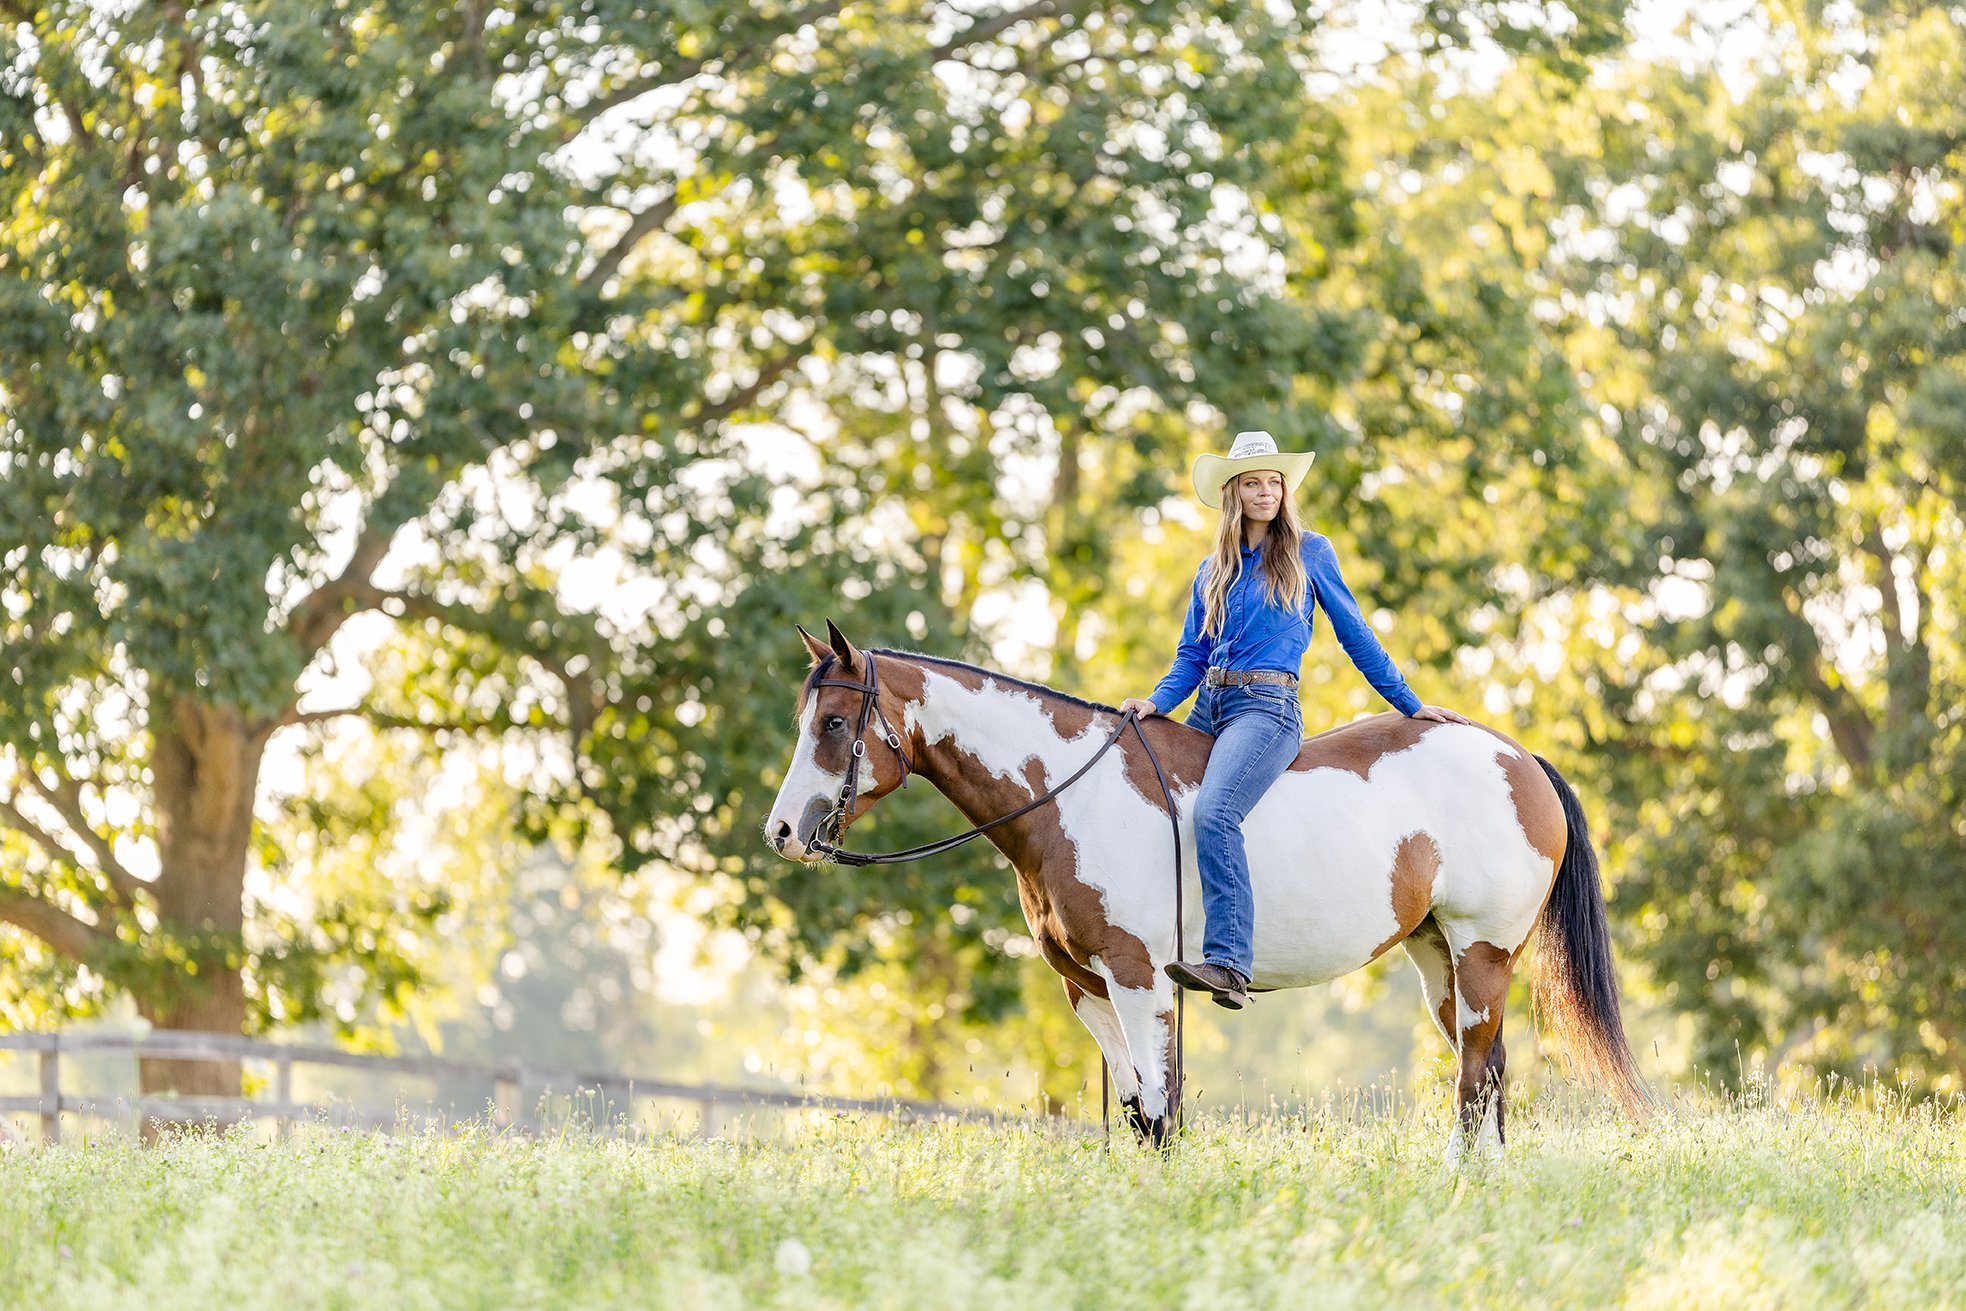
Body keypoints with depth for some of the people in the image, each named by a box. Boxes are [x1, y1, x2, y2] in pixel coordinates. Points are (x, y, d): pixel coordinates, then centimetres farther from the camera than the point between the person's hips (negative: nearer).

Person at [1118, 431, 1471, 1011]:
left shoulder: (1309, 553, 8)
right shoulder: (1213, 570, 19)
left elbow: (1355, 635, 13)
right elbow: (1192, 656, 16)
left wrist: (1410, 706, 14)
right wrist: (1156, 703, -3)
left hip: (1266, 707, -7)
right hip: (1207, 709, 7)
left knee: (1213, 813, -30)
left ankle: (1229, 963, -40)